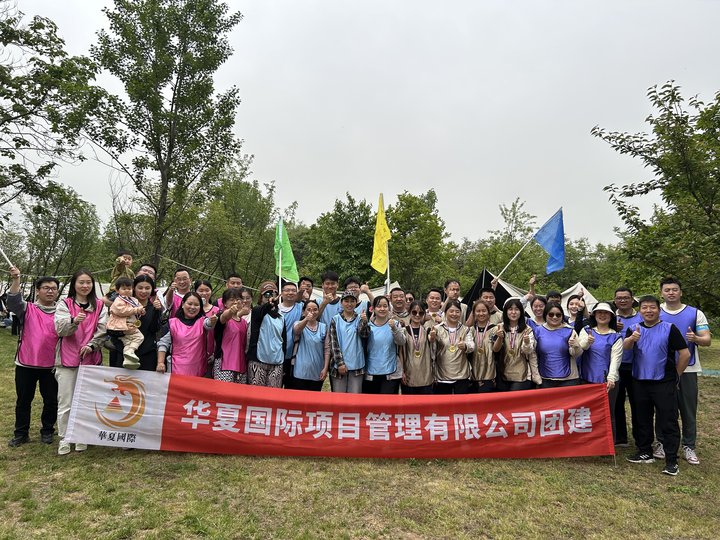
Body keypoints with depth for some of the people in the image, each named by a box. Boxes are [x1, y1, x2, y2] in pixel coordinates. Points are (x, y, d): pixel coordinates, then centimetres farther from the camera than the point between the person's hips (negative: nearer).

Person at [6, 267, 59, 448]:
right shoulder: (28, 309, 1)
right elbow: (13, 301, -19)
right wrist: (16, 280, -31)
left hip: (51, 365, 0)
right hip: (26, 364, 0)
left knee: (51, 400, 9)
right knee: (23, 400, 12)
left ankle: (47, 431, 27)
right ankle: (21, 433, 27)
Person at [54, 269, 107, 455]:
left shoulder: (99, 305, 8)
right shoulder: (64, 304, 4)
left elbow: (103, 329, 2)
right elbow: (60, 329, -10)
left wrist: (91, 345, -14)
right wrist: (74, 321, -30)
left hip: (91, 358, 1)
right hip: (68, 359, -1)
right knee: (65, 402, 2)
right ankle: (63, 439, 14)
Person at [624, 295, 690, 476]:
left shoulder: (670, 329, -5)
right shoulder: (634, 329, 4)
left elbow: (685, 354, -4)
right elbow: (625, 346, -15)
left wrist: (675, 374, 1)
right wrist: (632, 338, -37)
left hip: (664, 383, -4)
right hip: (640, 382, 4)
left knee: (668, 422, 1)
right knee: (642, 419, 14)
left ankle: (671, 460, 10)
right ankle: (645, 452, 28)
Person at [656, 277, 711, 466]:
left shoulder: (695, 313, 1)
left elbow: (707, 340, -3)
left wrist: (696, 339, -25)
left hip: (687, 369, 0)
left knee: (688, 409, 5)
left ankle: (689, 446, 17)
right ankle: (661, 442, 22)